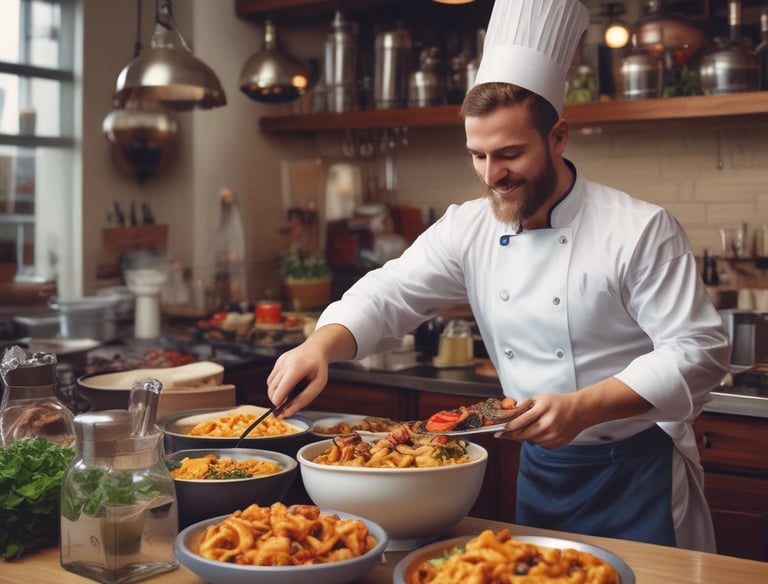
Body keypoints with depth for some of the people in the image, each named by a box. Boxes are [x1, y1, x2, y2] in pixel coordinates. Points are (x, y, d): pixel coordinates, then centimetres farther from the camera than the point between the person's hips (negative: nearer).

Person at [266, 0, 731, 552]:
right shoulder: (469, 229, -2)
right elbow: (388, 294, -5)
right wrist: (320, 345, -26)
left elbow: (699, 351, -18)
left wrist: (583, 408, -29)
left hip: (637, 472, -4)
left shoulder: (641, 230, -16)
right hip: (541, 466, 5)